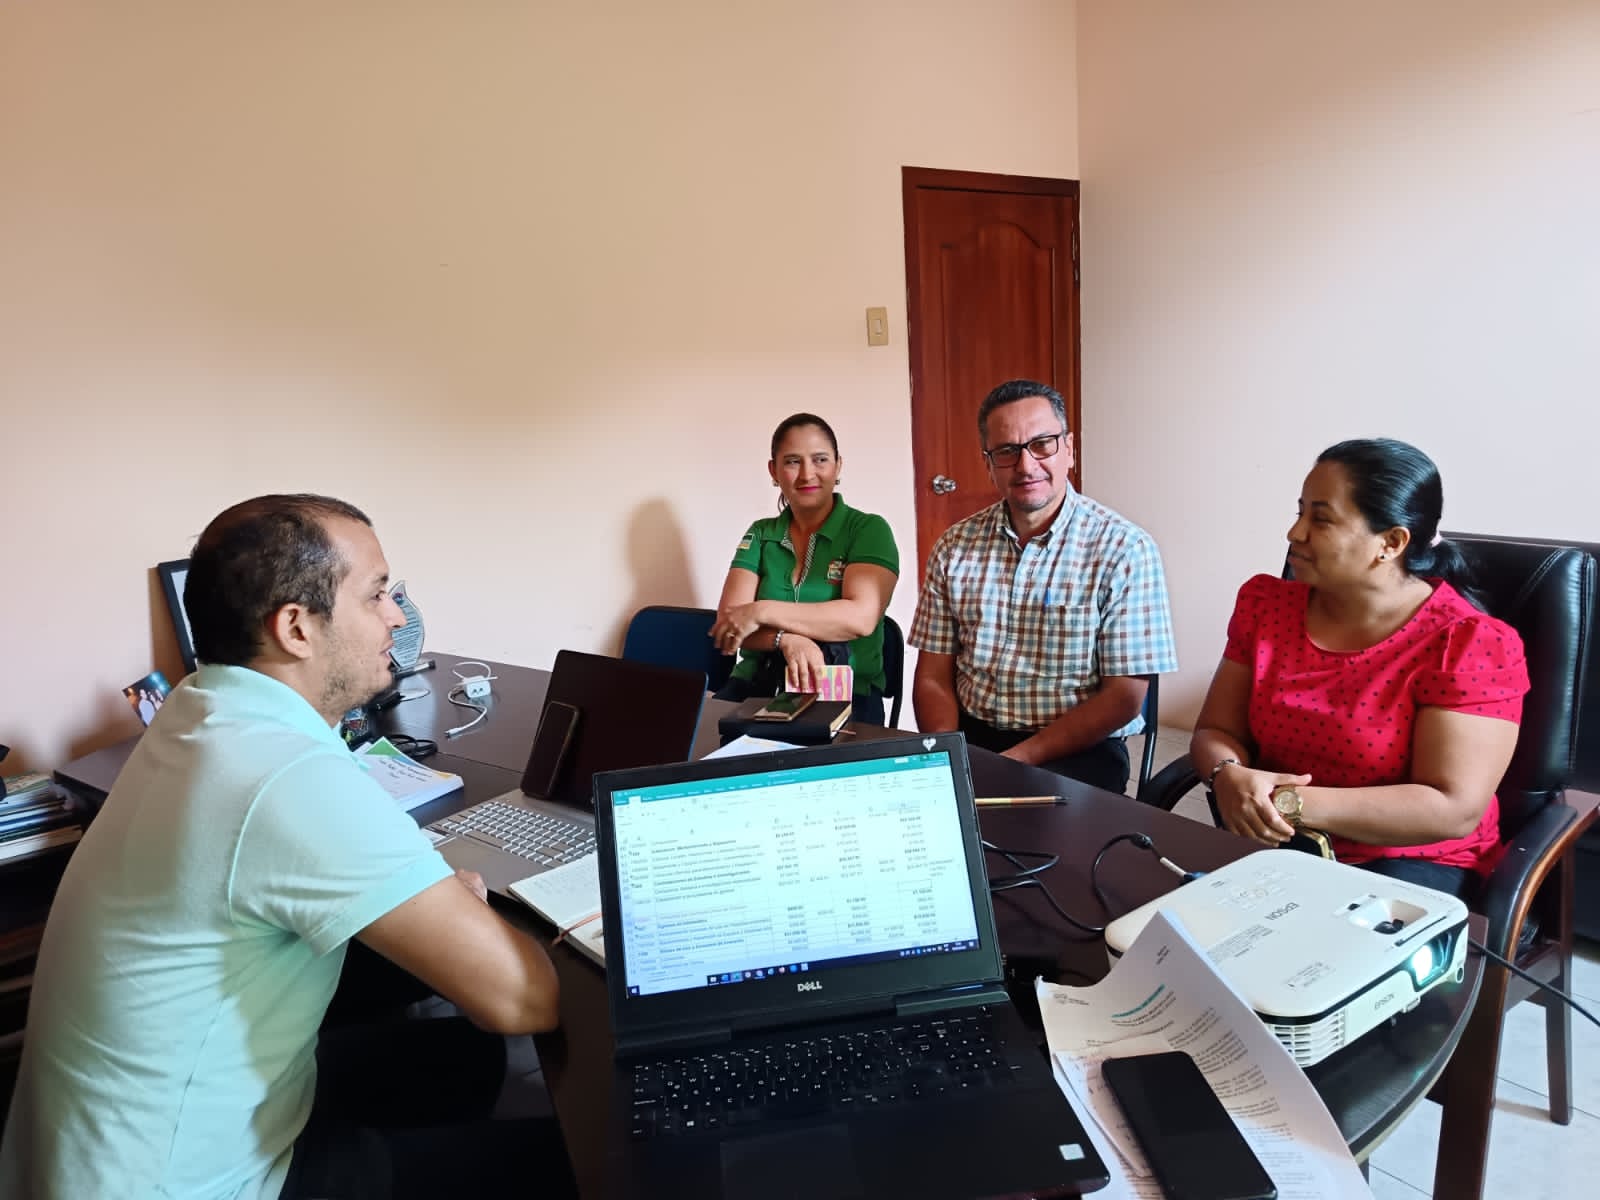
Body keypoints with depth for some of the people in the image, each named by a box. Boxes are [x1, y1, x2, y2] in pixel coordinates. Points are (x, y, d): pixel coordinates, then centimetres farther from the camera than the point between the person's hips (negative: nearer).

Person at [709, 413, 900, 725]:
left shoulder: (869, 530, 0)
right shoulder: (759, 535, 11)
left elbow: (861, 617, -16)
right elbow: (727, 624, 0)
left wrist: (761, 611, -19)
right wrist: (785, 639, -21)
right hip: (756, 688, 4)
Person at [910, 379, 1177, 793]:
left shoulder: (1125, 549, -6)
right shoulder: (954, 547, 5)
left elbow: (1123, 698, -9)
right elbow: (933, 676, 6)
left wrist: (1018, 759, -16)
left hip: (1079, 750, -4)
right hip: (967, 737, 4)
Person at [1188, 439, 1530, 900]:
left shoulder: (1469, 644, -14)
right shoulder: (1265, 604, 1)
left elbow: (1453, 810, -19)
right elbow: (1215, 731, 2)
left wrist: (1293, 804, -24)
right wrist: (1230, 778, -22)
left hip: (1406, 863, -3)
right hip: (1270, 849, 4)